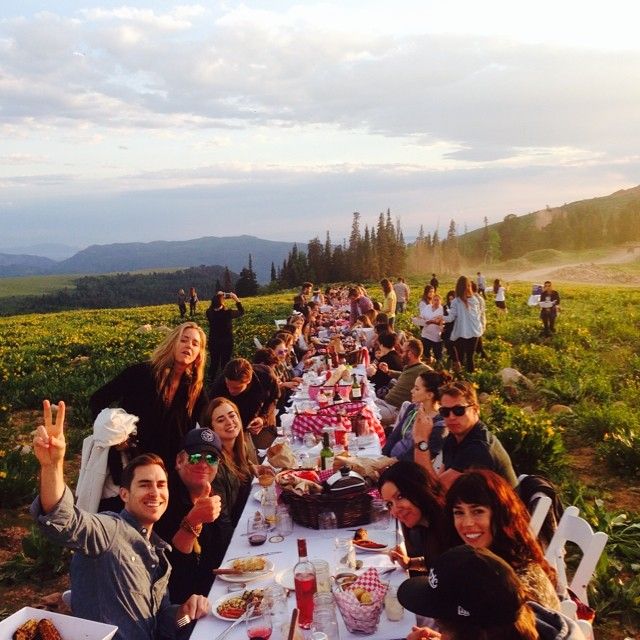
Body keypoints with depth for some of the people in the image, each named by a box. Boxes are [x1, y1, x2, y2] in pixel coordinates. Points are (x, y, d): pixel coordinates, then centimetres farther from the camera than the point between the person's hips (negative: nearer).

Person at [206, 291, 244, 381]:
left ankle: (211, 380, 31)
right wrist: (237, 300, -2)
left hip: (213, 342, 3)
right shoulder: (228, 313, -22)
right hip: (226, 343, -3)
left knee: (214, 362, 19)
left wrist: (217, 297, 10)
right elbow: (242, 312, -5)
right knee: (225, 363, 10)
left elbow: (212, 307, 13)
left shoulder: (209, 313, -14)